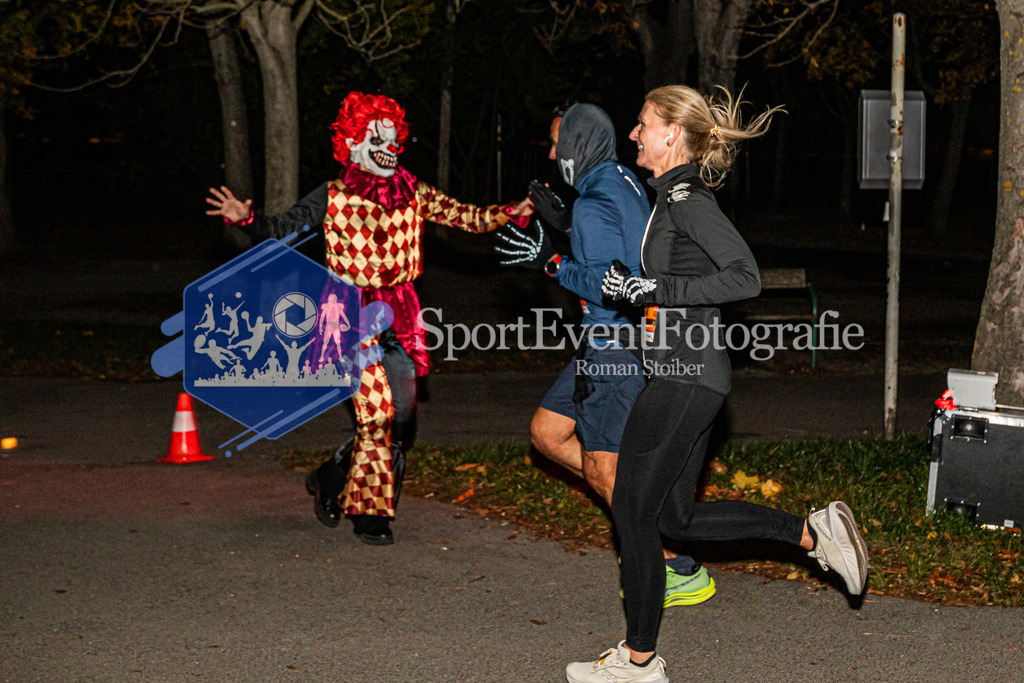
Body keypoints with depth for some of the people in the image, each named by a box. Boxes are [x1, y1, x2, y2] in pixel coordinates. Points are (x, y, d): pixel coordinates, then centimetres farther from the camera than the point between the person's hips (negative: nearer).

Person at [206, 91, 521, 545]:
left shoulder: (412, 194, 7)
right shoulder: (333, 197, -2)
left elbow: (470, 218, 7)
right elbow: (280, 231, -2)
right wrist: (247, 219, -21)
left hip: (399, 314, 5)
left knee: (401, 417, 1)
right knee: (376, 414, -11)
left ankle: (331, 480, 24)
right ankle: (369, 514, 6)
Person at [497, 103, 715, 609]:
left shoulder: (594, 204, -20)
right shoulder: (623, 181, 11)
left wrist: (550, 262, -19)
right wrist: (563, 222, 20)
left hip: (617, 348, -10)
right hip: (613, 341, 10)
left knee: (604, 471, -2)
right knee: (547, 433, 16)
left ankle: (683, 574, 5)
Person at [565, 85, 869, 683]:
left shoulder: (687, 198, -15)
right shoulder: (675, 197, 14)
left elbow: (745, 278, -24)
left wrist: (652, 290, -23)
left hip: (684, 378, -10)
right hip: (687, 374, 10)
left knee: (634, 512, 0)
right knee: (677, 516, 14)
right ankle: (813, 532, 15)